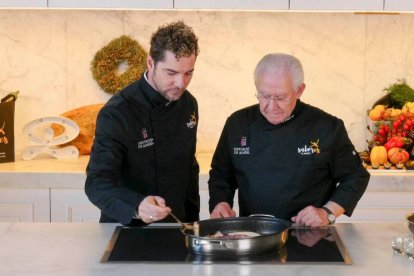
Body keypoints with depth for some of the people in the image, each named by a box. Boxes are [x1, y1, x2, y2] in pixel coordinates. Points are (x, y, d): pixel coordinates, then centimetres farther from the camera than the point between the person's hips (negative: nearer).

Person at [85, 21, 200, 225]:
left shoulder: (188, 104, 4)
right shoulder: (117, 113, -16)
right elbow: (96, 184, -22)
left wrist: (192, 220, 13)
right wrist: (137, 207, -39)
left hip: (175, 229, 3)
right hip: (127, 231, -3)